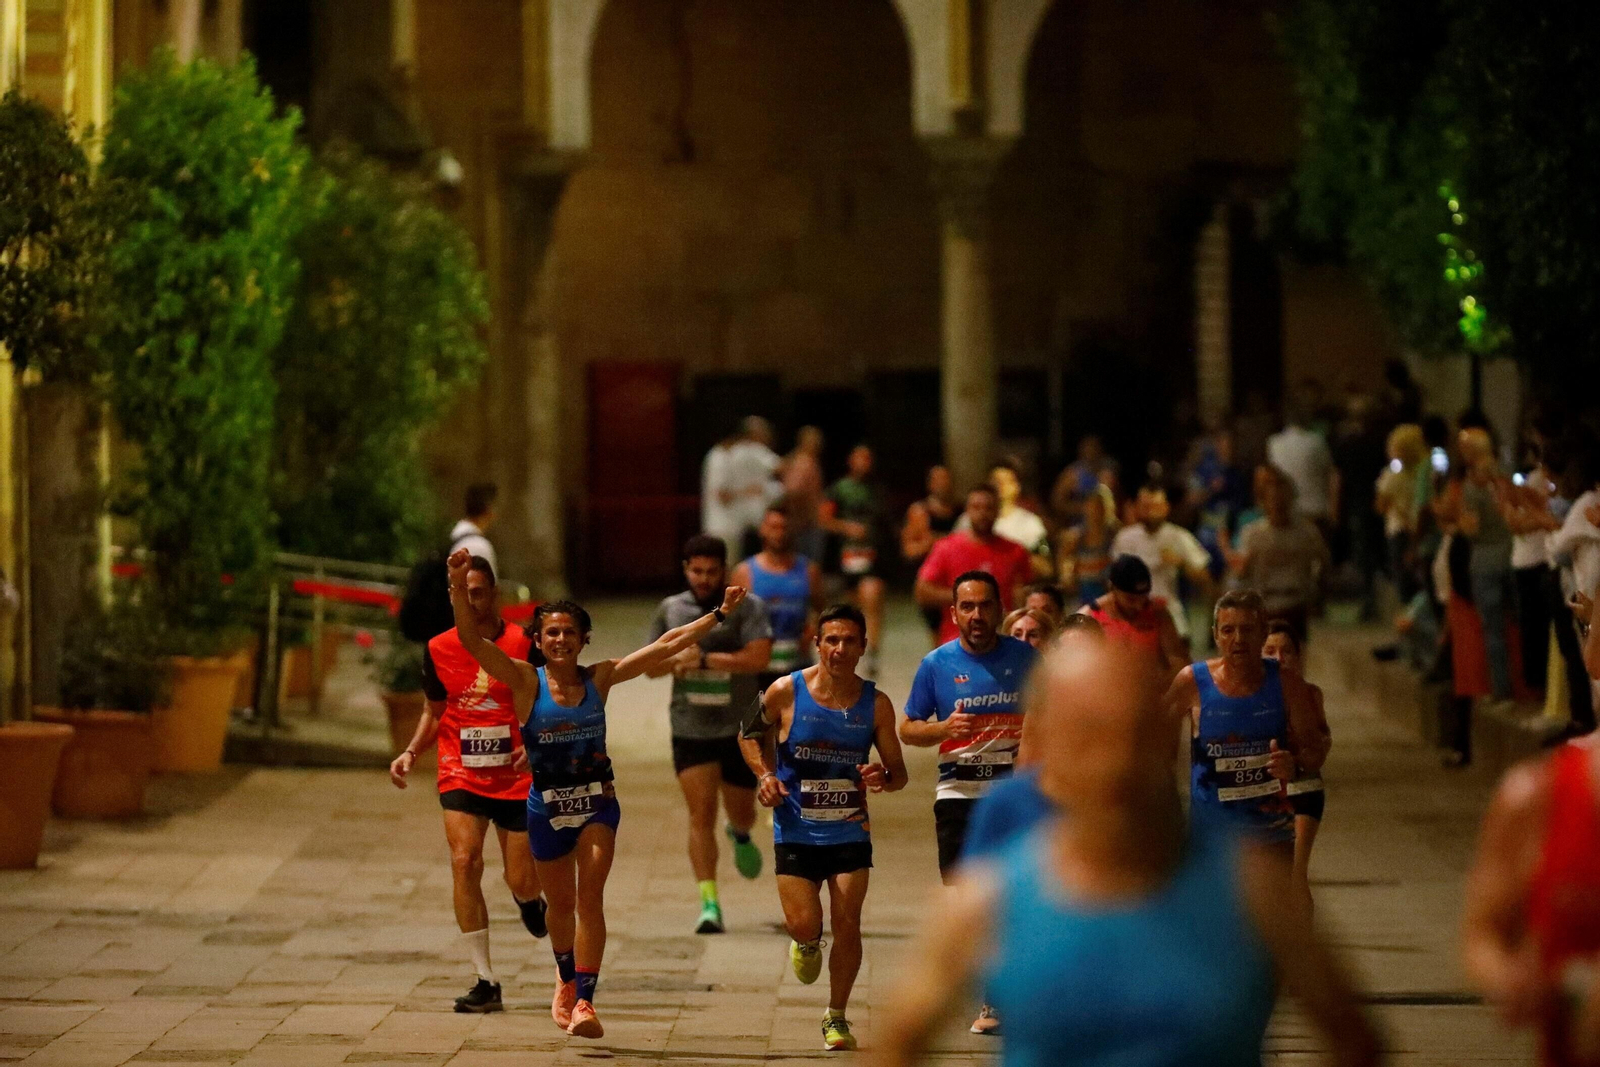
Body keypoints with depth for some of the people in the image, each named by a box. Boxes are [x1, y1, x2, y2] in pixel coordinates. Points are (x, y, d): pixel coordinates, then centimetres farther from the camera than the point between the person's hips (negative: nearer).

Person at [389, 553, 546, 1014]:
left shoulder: (523, 644, -6)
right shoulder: (438, 649, 2)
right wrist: (411, 753, 0)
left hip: (516, 779, -1)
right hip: (460, 777, 1)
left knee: (522, 882, 2)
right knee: (464, 861, -18)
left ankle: (529, 898, 45)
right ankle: (485, 981, -12)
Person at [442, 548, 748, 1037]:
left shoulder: (600, 679, -1)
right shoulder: (526, 682, -8)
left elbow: (665, 646, 2)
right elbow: (471, 638, -18)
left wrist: (718, 614, 2)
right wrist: (459, 587, -33)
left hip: (597, 804, 0)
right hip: (547, 808, 0)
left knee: (589, 898, -14)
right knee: (561, 903, 15)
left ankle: (584, 1002, -17)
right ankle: (566, 980, 43)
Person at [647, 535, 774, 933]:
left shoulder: (747, 607, -6)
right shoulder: (669, 610, 6)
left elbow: (759, 658, -19)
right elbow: (651, 666, 11)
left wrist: (704, 659, -22)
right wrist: (677, 660, -11)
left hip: (740, 728, -1)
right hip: (691, 730, 1)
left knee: (742, 813, 16)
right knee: (701, 815, -12)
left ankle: (740, 836, 54)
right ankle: (709, 904, -13)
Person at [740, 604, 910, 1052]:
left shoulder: (876, 704, -4)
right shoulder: (785, 693, -8)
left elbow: (898, 772, 3)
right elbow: (751, 736, 10)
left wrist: (883, 777, -20)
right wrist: (765, 775, -7)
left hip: (851, 832, 1)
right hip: (796, 831, -1)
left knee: (847, 925, -4)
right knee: (804, 926, -8)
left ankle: (836, 1017, 14)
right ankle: (806, 945, 31)